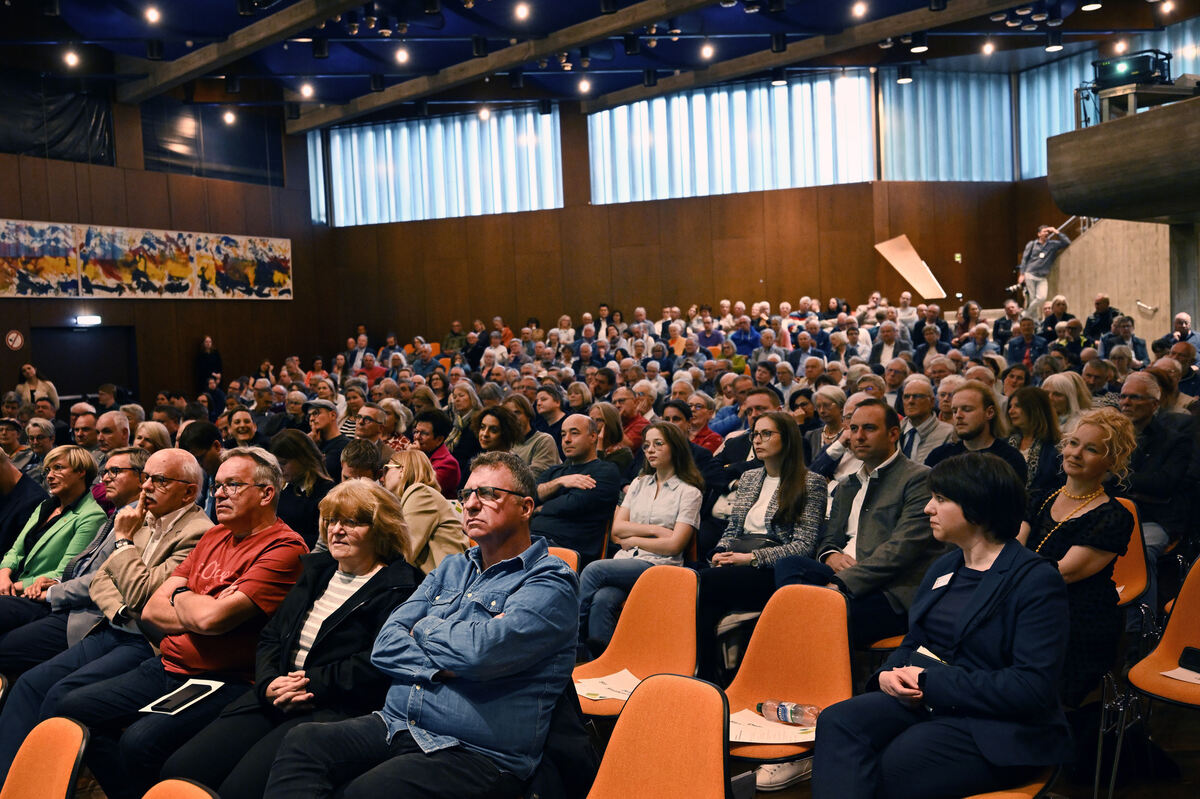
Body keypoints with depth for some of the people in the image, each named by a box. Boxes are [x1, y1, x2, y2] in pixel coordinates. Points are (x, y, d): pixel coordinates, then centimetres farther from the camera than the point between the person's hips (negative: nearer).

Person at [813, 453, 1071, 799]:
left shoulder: (1036, 580, -9)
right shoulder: (944, 566, 17)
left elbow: (1032, 687, -18)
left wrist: (931, 681, -17)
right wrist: (889, 673, -3)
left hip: (1001, 731, -7)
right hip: (925, 703, 7)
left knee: (898, 761, -33)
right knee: (838, 721, -22)